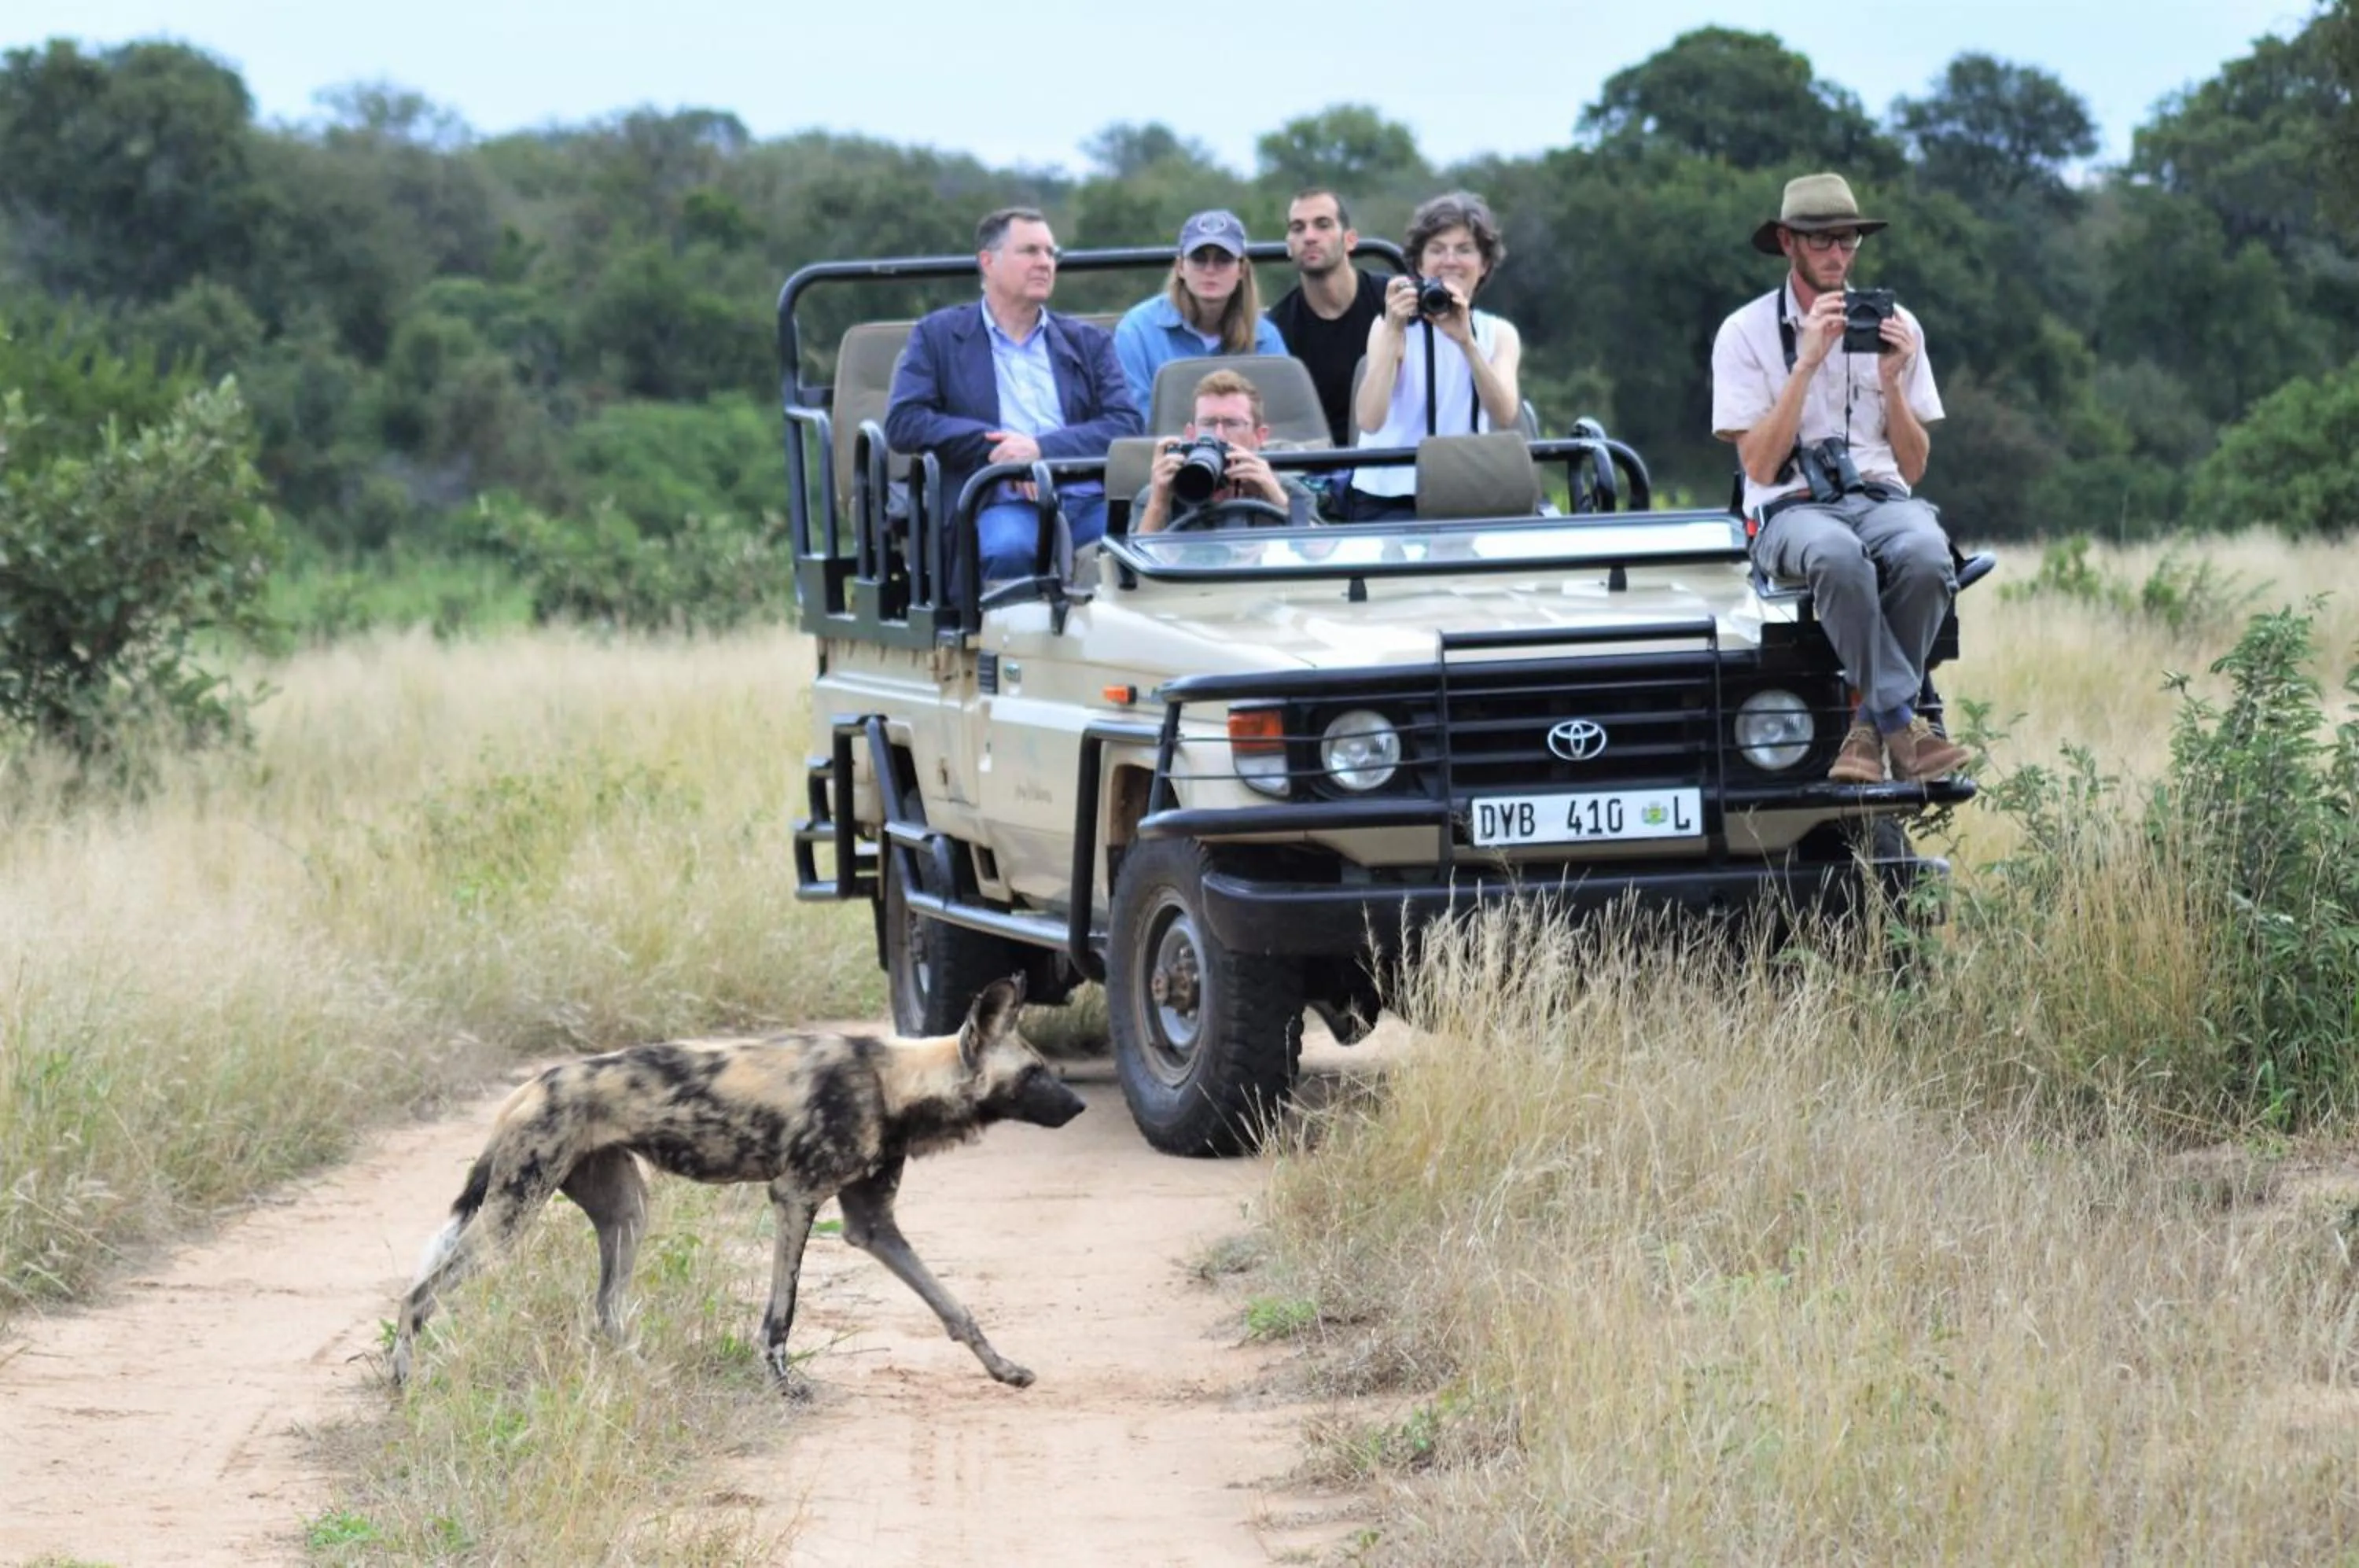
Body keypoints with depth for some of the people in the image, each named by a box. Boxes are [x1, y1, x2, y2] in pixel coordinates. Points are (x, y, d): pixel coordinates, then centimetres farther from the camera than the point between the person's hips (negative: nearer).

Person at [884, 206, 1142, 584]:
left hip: (1090, 500, 2)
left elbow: (1127, 424, 9)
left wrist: (1043, 448, -9)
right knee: (1009, 547, -39)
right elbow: (902, 423, 4)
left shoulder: (1087, 342, 23)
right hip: (1003, 504, -2)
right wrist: (995, 445, -9)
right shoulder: (938, 336, 17)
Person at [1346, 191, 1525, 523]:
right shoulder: (1392, 327, 0)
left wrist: (1466, 341, -24)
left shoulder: (1499, 333, 10)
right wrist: (1393, 332, -25)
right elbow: (1369, 421, -17)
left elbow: (1505, 418, -11)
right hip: (1389, 500, -3)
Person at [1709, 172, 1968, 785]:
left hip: (1880, 498, 3)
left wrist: (1892, 381, -6)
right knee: (1838, 554, -40)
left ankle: (1871, 728, -23)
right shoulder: (1745, 333, 3)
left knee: (1926, 553, -35)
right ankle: (1903, 724, -35)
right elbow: (1759, 466, -6)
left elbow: (1913, 466, 11)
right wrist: (1807, 363, -13)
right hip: (1791, 510, -3)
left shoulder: (1893, 324, 11)